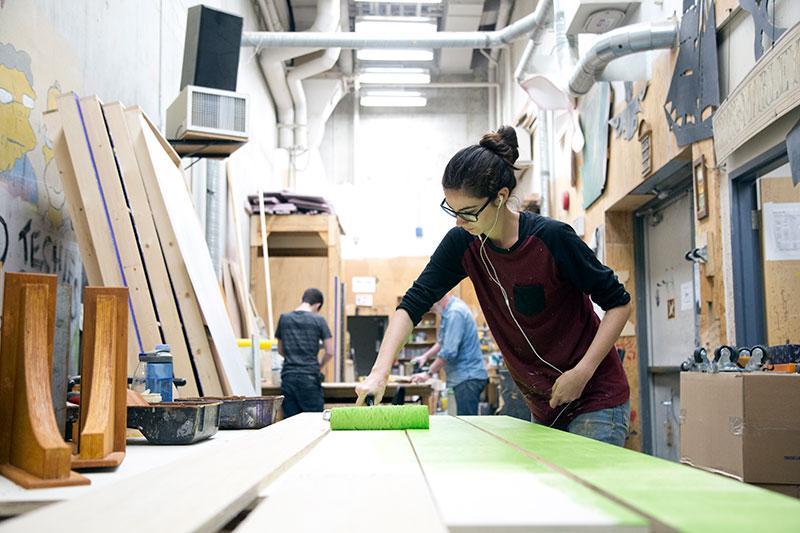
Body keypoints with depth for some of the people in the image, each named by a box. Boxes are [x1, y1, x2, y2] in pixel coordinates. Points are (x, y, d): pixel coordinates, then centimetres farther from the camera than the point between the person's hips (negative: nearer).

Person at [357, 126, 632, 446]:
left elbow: (619, 303, -12)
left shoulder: (551, 238, -21)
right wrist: (380, 372, -19)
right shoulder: (463, 243, -6)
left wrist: (582, 372, -20)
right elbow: (413, 303, -6)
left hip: (595, 399, -5)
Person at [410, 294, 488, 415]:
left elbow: (449, 352, -22)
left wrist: (429, 373, -12)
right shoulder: (450, 310, 13)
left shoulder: (455, 313, -19)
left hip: (468, 378, -10)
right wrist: (425, 356, 15)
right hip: (465, 376, 10)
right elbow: (444, 342, 26)